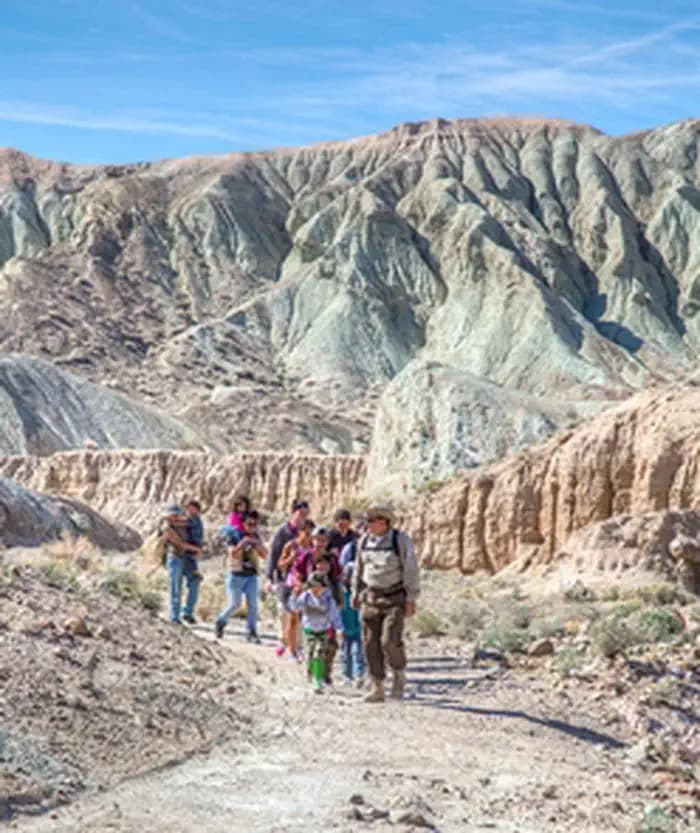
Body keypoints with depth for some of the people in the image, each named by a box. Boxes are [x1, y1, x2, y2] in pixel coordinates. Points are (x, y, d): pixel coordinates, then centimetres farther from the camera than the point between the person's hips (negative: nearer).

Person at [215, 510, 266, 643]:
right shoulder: (236, 535, -6)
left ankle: (252, 633, -1)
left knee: (253, 604, -5)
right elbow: (233, 553, -19)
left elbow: (264, 555, -1)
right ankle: (221, 621, 22)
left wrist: (257, 544, -17)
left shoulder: (256, 537, 6)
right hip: (236, 575, -3)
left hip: (251, 576, 4)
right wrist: (242, 543, -31)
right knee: (235, 603, -4)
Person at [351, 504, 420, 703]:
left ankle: (399, 674, 12)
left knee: (390, 641, -15)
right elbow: (359, 569, 18)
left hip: (395, 598, -5)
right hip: (371, 597, 5)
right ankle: (377, 688, 8)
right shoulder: (364, 541, 5)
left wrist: (411, 599, -11)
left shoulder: (400, 540, -9)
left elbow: (411, 570, -8)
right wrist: (356, 593, 16)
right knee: (371, 643, -1)